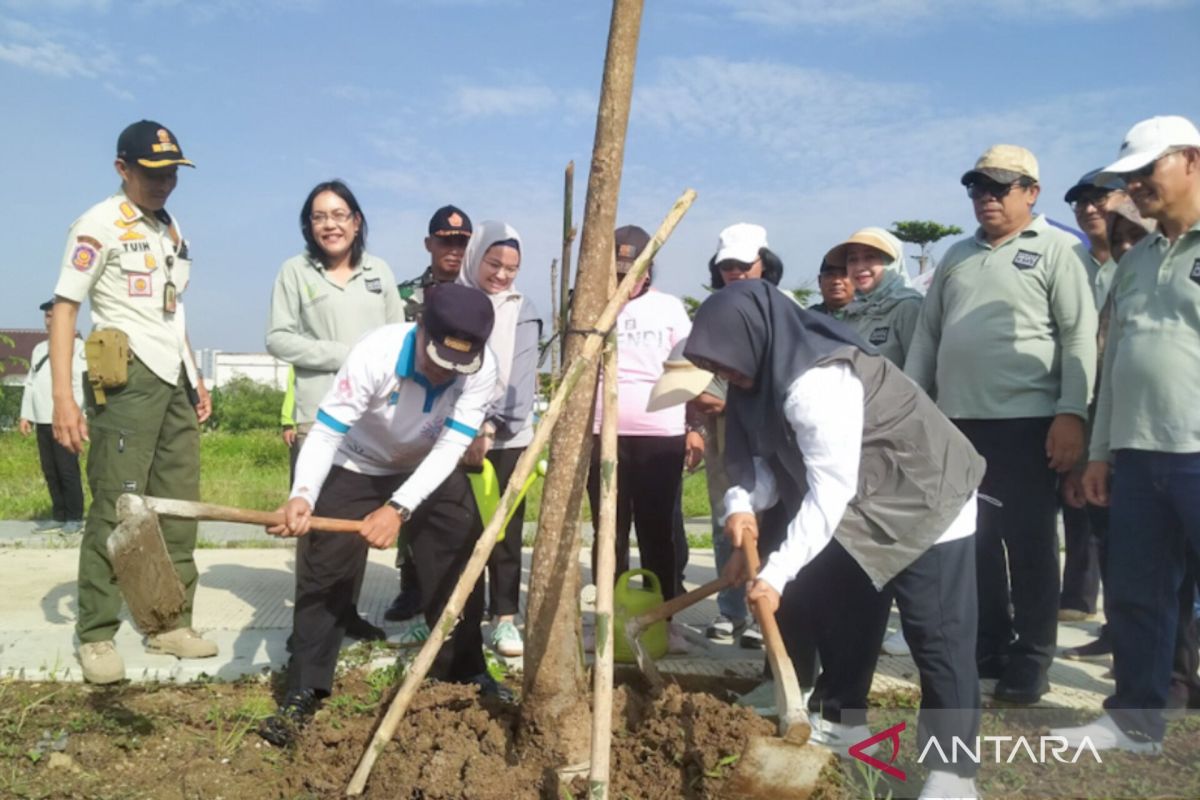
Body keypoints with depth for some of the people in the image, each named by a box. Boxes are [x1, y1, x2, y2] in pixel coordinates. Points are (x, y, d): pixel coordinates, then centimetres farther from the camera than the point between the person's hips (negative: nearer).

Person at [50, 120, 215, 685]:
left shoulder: (173, 230, 16)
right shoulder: (99, 225, -6)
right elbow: (63, 308, -11)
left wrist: (195, 378, 18)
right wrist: (63, 398, -19)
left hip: (175, 381, 7)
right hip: (126, 379, -7)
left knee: (179, 507, 8)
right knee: (116, 508, -7)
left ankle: (170, 622, 18)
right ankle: (96, 635, 2)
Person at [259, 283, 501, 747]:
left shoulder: (481, 367, -28)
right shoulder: (375, 353, -35)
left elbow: (449, 448, -31)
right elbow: (326, 432, -34)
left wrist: (399, 509, -43)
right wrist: (302, 495, -51)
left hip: (432, 473, 3)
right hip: (357, 469, -2)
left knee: (460, 568, 5)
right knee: (324, 579, -7)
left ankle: (466, 673, 24)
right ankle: (303, 694, 3)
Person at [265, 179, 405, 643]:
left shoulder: (379, 272, 12)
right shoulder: (295, 271, 2)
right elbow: (278, 338, -4)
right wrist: (343, 355, -10)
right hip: (318, 416, -3)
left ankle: (348, 609, 17)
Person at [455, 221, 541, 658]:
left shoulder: (522, 311, 4)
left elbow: (522, 379, -6)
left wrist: (490, 427, -18)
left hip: (507, 439, 0)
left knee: (504, 530, 3)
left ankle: (505, 618, 11)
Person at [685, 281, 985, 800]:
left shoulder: (817, 382, -34)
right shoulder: (773, 371, -4)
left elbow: (830, 490, -34)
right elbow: (770, 455, -1)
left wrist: (776, 574, -32)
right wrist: (744, 505, -21)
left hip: (927, 504, -10)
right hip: (863, 509, 10)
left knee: (938, 637, -7)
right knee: (841, 615, 16)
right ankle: (839, 720, 33)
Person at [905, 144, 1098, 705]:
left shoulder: (1056, 249, -1)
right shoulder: (956, 256, 16)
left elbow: (1081, 336, -8)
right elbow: (926, 334, 17)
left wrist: (1072, 413, -16)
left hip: (1026, 422, -6)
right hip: (957, 422, 6)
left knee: (1029, 544, 2)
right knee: (973, 541, 11)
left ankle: (1031, 658, 12)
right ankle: (989, 644, 24)